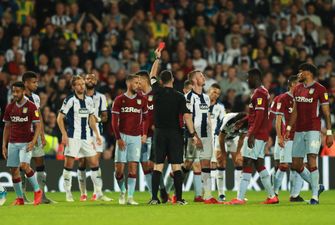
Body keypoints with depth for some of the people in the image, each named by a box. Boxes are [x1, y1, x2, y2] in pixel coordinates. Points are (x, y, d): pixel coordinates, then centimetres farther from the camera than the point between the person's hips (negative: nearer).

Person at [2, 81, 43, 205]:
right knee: (14, 170, 1)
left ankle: (37, 190, -6)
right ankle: (19, 198, 11)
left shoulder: (31, 107, -6)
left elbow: (38, 126, -6)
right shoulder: (10, 107, 8)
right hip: (13, 143, 5)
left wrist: (33, 142, -18)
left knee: (24, 165, -23)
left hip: (26, 143, -5)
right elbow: (7, 127, 15)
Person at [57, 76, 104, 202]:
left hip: (86, 137, 5)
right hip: (73, 138, -5)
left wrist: (97, 134, 15)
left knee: (94, 163, 2)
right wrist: (64, 134, -14)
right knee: (69, 163, -5)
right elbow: (60, 118, -6)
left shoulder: (89, 100, 11)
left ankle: (99, 192, 7)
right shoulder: (70, 100, -6)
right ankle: (68, 193, 4)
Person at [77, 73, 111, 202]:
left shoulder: (101, 98, 10)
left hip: (96, 132, 0)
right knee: (82, 163, -1)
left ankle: (97, 193, -7)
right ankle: (83, 193, 5)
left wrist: (99, 119, -12)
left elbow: (105, 117, 9)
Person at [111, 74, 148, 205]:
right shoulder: (119, 100, 1)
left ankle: (130, 197, -4)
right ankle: (122, 192, 18)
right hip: (123, 136, -1)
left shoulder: (142, 100, 7)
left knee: (133, 167, -5)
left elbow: (145, 118, 16)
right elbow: (114, 121, 0)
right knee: (119, 168, -5)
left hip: (136, 137, 1)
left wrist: (144, 134, 4)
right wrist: (118, 138, -7)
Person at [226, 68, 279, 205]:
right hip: (262, 135, 10)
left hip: (256, 134, -10)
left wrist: (251, 134, -23)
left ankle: (240, 198, -12)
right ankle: (272, 196, 15)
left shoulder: (259, 93, -14)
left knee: (247, 163, -10)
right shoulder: (263, 92, 18)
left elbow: (259, 116, -21)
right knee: (259, 164, 14)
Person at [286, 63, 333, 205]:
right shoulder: (298, 89, 14)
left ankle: (315, 196, -8)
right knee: (296, 165, 6)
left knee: (311, 162, -15)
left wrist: (329, 134, -8)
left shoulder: (320, 89, -5)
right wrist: (289, 129, 13)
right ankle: (317, 186, 22)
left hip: (313, 130, -7)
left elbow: (326, 113, -5)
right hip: (299, 131, 7)